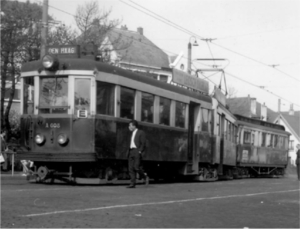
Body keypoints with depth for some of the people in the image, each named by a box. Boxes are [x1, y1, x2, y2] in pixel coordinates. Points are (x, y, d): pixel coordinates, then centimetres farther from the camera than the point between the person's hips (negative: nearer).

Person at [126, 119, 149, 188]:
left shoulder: (141, 132, -2)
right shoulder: (132, 134, 22)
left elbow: (143, 143, -8)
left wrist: (140, 151, -18)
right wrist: (128, 152, 11)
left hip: (137, 151, -7)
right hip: (131, 152, 7)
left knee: (136, 167, -17)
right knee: (131, 168, -2)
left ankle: (145, 177, 6)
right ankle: (132, 183, -3)